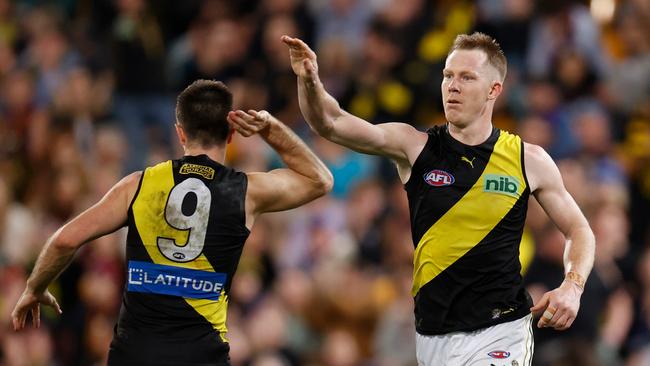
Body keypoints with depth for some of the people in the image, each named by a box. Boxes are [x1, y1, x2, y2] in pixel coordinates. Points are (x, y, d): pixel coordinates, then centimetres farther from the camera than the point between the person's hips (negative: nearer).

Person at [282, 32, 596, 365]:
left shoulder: (528, 161, -1)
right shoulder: (414, 147, -1)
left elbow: (578, 230, 10)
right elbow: (331, 124, -12)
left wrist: (572, 286, -8)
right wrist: (309, 82, -32)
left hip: (499, 335, -2)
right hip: (432, 336, 2)